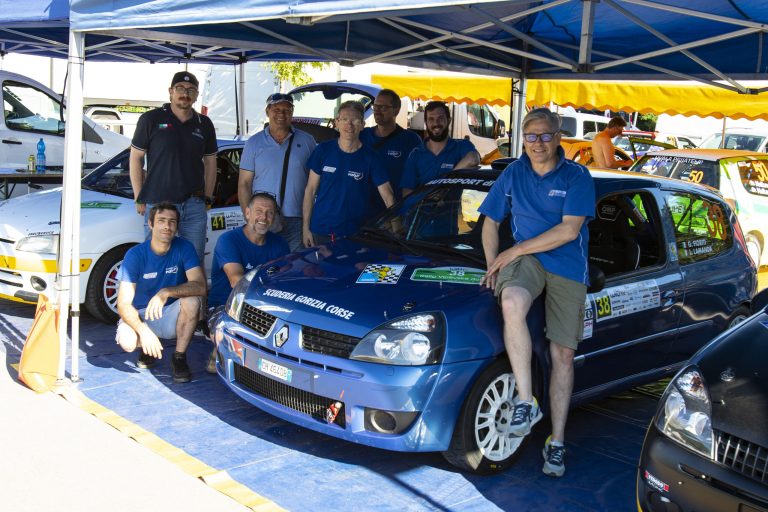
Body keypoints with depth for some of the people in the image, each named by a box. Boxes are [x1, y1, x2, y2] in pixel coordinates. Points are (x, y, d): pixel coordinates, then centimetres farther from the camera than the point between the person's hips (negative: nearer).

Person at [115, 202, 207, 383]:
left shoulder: (184, 248, -12)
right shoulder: (135, 255, -15)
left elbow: (200, 286, -24)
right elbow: (123, 304, -19)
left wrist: (166, 292, -39)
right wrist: (143, 330, -36)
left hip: (171, 315, 1)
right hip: (140, 315, 0)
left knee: (192, 301, -31)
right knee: (127, 341, -32)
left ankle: (179, 357, -11)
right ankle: (148, 349, 8)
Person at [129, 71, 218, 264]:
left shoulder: (204, 124, 11)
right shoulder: (151, 119, 1)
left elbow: (210, 162, 17)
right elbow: (136, 159, 3)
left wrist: (207, 197, 10)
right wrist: (139, 198, 0)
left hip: (194, 205, 3)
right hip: (157, 203, -3)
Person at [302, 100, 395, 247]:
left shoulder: (370, 158, -3)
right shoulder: (323, 150, 0)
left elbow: (387, 196, -6)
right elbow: (311, 190, 3)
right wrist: (306, 227, -1)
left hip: (353, 234, -1)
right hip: (319, 232, 1)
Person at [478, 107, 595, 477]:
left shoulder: (577, 176, -2)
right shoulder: (513, 174, 9)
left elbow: (569, 230, -12)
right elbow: (490, 222, 15)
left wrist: (516, 251, -13)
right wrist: (493, 265, 1)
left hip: (567, 268, -1)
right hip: (524, 259, 1)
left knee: (563, 354, 1)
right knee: (512, 302, -36)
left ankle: (556, 443, 12)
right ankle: (525, 402, -28)